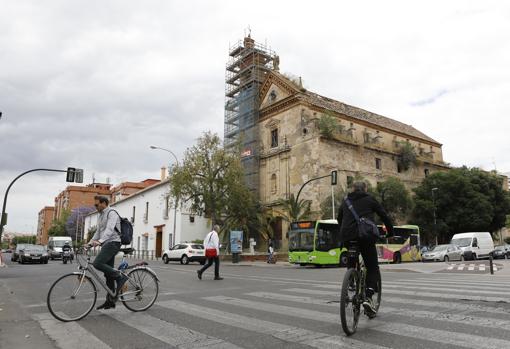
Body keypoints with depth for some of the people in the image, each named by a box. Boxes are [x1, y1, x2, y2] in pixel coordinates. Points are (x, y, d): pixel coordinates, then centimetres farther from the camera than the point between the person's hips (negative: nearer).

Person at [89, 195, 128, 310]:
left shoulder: (112, 213, -9)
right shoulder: (101, 216, 21)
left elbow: (110, 229, -24)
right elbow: (98, 231, 27)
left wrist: (100, 241, -37)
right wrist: (90, 242, 14)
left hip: (113, 243, -9)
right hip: (106, 245, 9)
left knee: (97, 264, -25)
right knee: (108, 274, 8)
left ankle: (120, 276, -12)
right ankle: (110, 301, 12)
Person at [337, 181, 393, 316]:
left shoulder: (346, 201, 22)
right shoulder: (370, 199, 13)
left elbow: (339, 220, 28)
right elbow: (384, 216, 15)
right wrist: (391, 232, 27)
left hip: (347, 238, 3)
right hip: (365, 236, -3)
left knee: (351, 265, 25)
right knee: (372, 267, 8)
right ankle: (368, 297, -8)